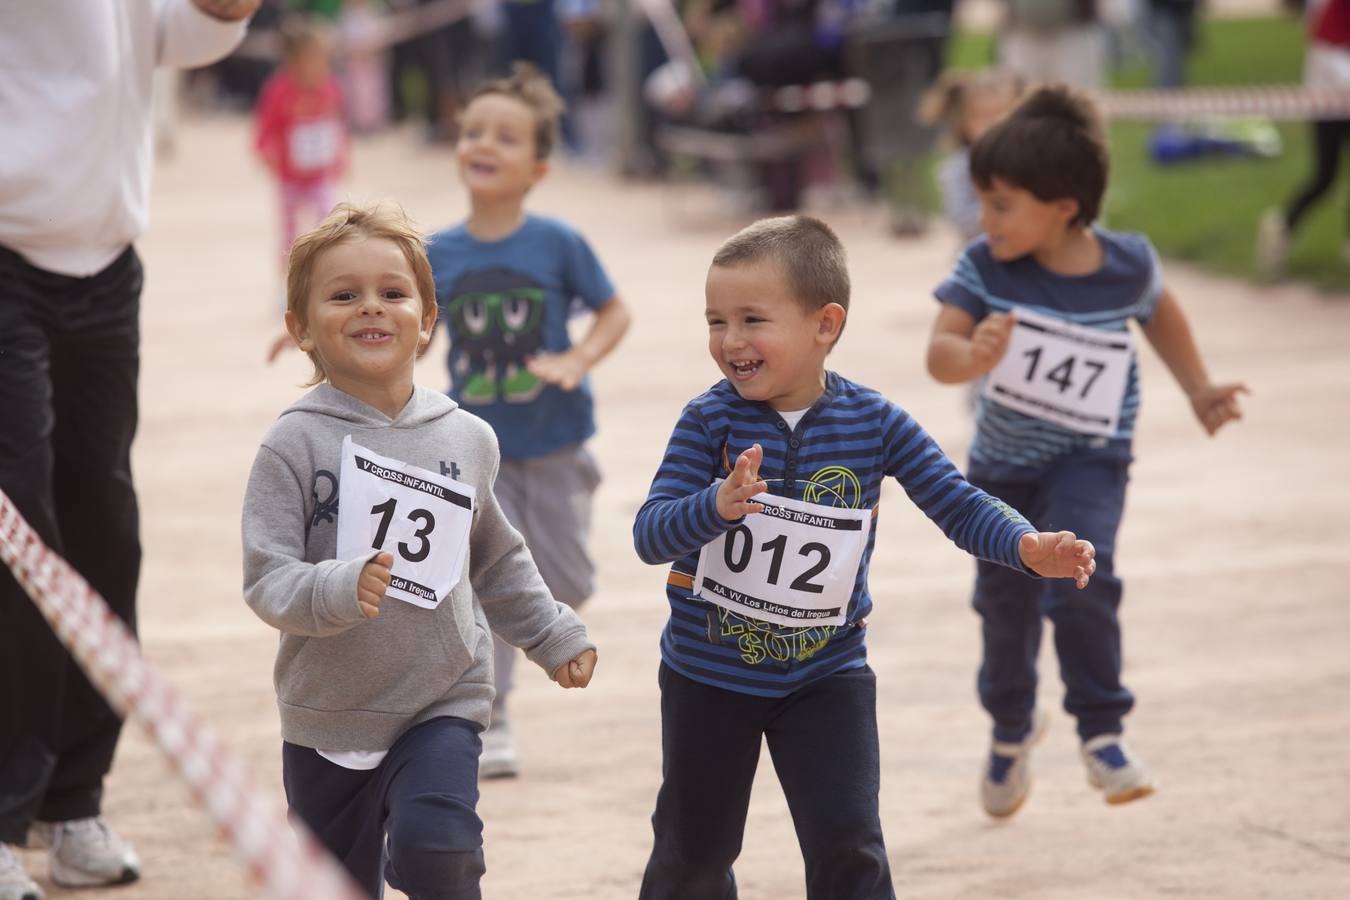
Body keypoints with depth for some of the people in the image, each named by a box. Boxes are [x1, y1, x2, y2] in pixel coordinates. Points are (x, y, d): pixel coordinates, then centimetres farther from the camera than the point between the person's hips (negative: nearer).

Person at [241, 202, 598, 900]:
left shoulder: (467, 439, 2)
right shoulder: (295, 446, -11)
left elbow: (496, 557, 19)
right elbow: (267, 579, -17)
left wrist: (553, 636, 18)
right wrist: (336, 591, -35)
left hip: (442, 705, 1)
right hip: (328, 718, -1)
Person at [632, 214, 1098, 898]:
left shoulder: (874, 423, -10)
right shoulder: (709, 421, -14)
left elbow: (958, 505, -5)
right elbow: (650, 536, -20)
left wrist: (1029, 548, -25)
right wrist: (719, 505, -41)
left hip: (827, 677, 0)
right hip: (708, 677, 0)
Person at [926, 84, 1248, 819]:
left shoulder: (1127, 266, -15)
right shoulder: (984, 269, -17)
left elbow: (1160, 313, 8)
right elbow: (940, 351, -26)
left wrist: (1199, 389, 13)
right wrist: (972, 357, -49)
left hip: (1089, 459, -2)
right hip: (1002, 462, 2)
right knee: (1004, 603, 14)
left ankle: (1102, 731, -11)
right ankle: (1011, 726, 43)